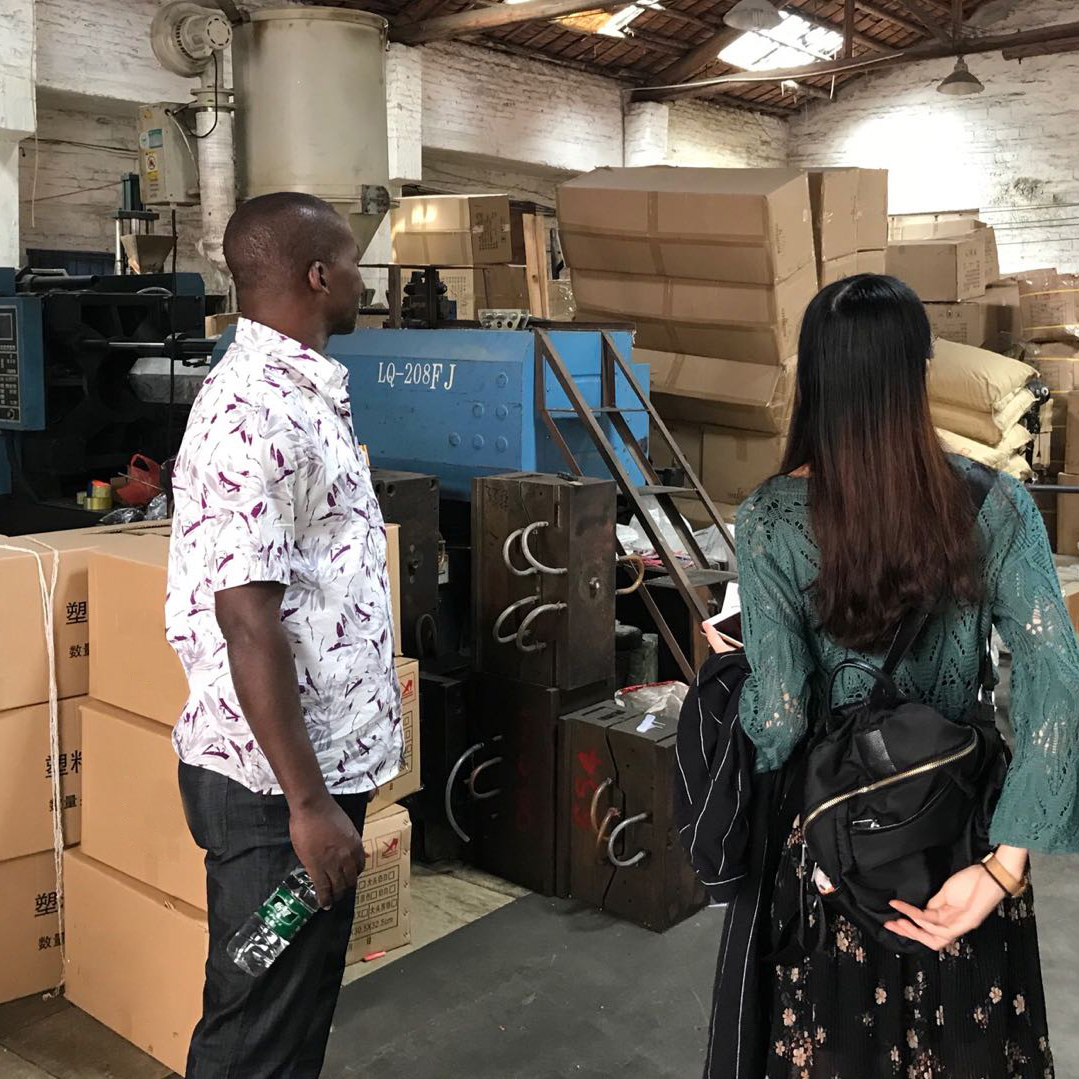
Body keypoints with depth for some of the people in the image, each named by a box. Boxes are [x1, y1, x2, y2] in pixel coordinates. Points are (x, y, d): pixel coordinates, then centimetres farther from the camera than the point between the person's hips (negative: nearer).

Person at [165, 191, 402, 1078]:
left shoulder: (307, 393, 11)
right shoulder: (255, 413, -20)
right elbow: (247, 620, -24)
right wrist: (306, 802, -22)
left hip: (325, 756, 9)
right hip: (278, 780, -9)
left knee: (304, 1004, 22)